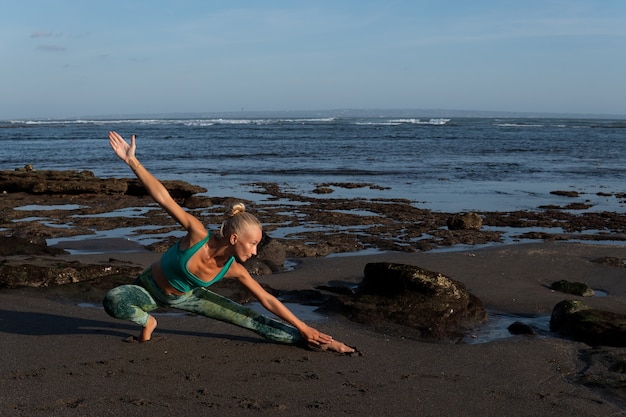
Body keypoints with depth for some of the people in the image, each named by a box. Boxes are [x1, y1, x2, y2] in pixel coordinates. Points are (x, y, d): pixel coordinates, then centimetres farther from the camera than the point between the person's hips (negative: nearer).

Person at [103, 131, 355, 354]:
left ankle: (311, 341, 7)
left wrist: (304, 328, -8)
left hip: (185, 297, 3)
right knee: (113, 300, -35)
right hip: (150, 289, -3)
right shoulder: (198, 235, -35)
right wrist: (131, 160, -37)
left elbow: (268, 300, -10)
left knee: (254, 321, -6)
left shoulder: (234, 270, -21)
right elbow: (162, 197, -35)